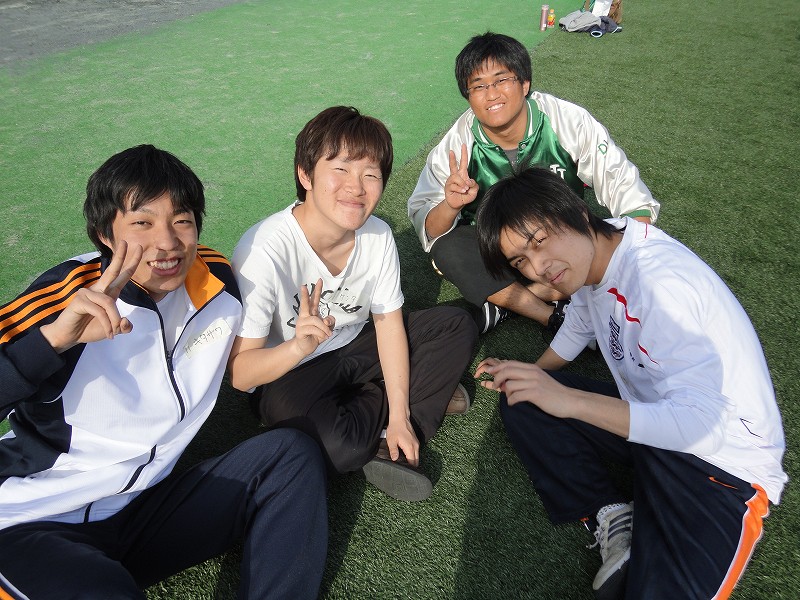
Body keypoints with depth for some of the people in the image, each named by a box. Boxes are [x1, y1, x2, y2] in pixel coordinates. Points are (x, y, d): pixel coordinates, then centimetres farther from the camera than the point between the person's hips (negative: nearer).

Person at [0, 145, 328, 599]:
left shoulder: (215, 281, -4)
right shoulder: (69, 301, -20)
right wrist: (54, 337, -40)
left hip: (145, 510, 6)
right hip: (37, 526, -5)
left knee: (292, 454, -8)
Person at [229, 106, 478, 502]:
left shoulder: (377, 234, -14)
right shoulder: (263, 251, -30)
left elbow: (388, 320, -5)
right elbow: (239, 372, -26)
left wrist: (399, 417, -11)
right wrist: (301, 347, -46)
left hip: (357, 345, 6)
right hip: (288, 373, -5)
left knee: (457, 326, -5)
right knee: (335, 447, -34)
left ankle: (390, 449, -11)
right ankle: (428, 393, -4)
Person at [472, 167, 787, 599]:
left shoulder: (659, 280, -28)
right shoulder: (592, 254, -3)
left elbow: (704, 423, -32)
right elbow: (581, 323, 19)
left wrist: (567, 400, -33)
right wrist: (530, 376, 9)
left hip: (725, 458, -8)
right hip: (650, 415, 8)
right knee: (520, 403, -4)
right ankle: (611, 518, -3)